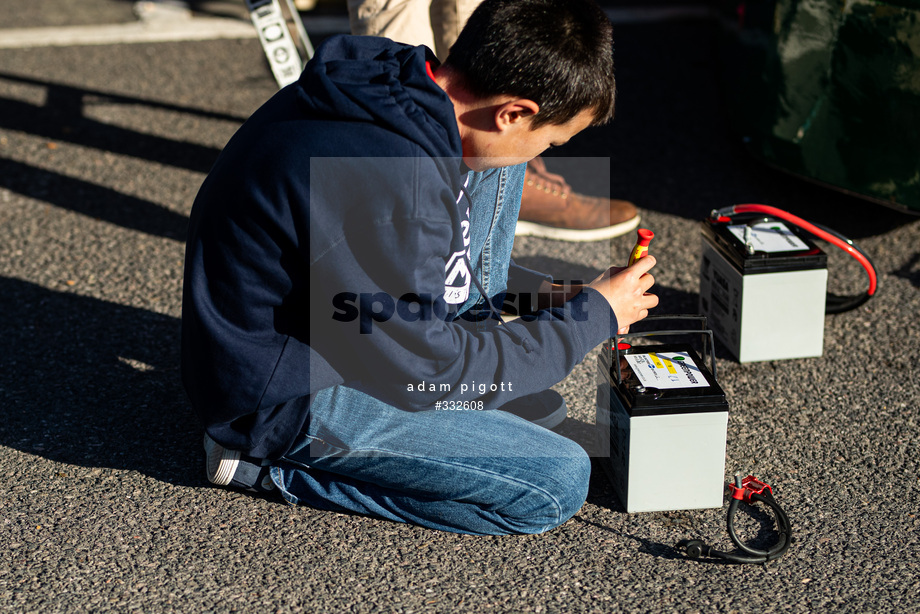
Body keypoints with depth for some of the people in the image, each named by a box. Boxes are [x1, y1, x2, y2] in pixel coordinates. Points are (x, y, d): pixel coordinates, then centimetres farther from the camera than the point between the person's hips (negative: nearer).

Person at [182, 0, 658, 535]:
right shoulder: (391, 189, -34)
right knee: (559, 483, -12)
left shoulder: (396, 81, -6)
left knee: (495, 172, 5)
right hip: (287, 400, -9)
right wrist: (594, 316, -10)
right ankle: (269, 466, -4)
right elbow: (431, 373, -21)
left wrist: (536, 293, 10)